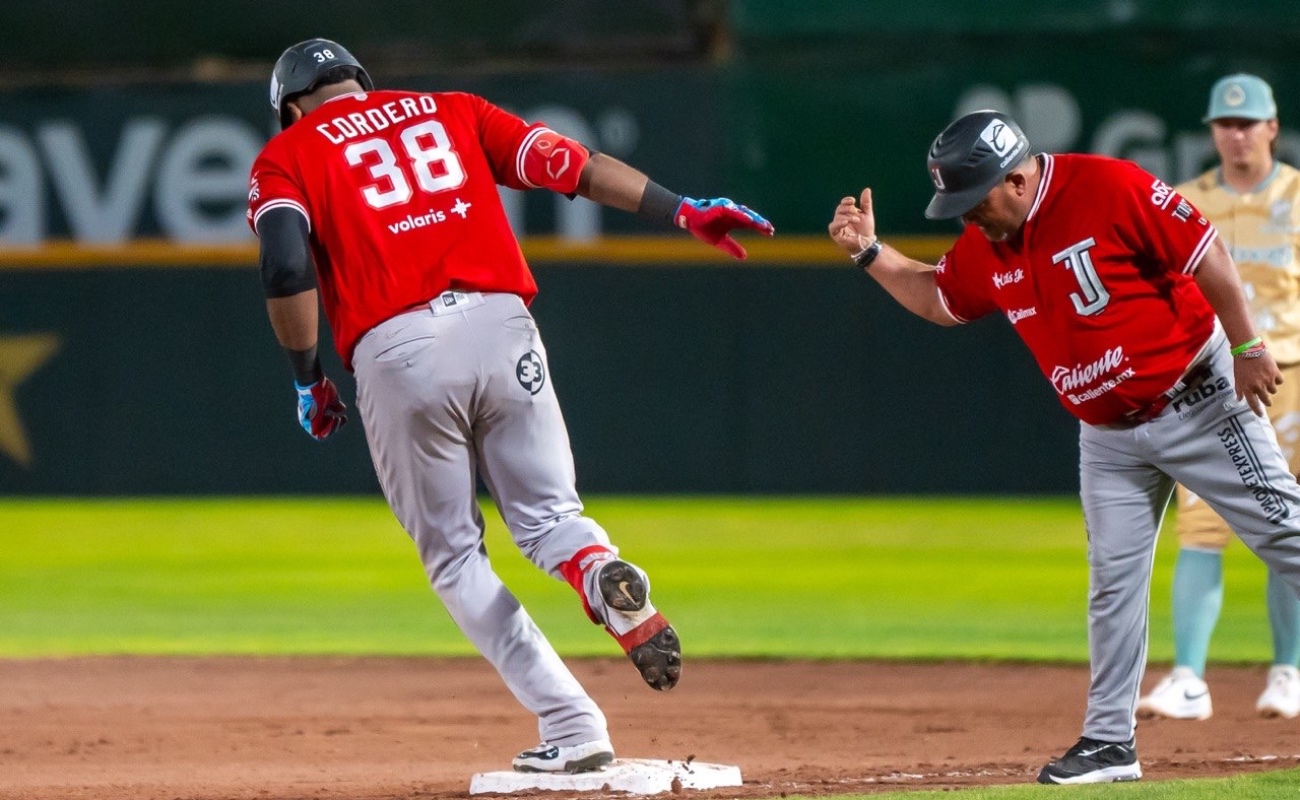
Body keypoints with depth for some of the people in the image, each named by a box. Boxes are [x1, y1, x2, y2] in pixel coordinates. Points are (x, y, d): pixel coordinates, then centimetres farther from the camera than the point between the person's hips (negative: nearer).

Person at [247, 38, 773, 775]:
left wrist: (308, 379, 8)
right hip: (499, 326, 2)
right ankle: (601, 574, -26)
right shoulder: (450, 110, 23)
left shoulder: (287, 155, 14)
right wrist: (681, 212, 12)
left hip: (396, 353, -2)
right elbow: (567, 162, 13)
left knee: (454, 555, 11)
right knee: (548, 515, 12)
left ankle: (571, 728, -3)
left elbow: (286, 266, -3)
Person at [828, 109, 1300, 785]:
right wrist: (870, 252, 5)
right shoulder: (984, 246, -1)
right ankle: (1109, 741, 11)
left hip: (1196, 396, -6)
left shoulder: (1111, 189, -22)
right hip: (1108, 436, 6)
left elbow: (1207, 257, -19)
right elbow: (938, 299, 17)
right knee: (1113, 581, 6)